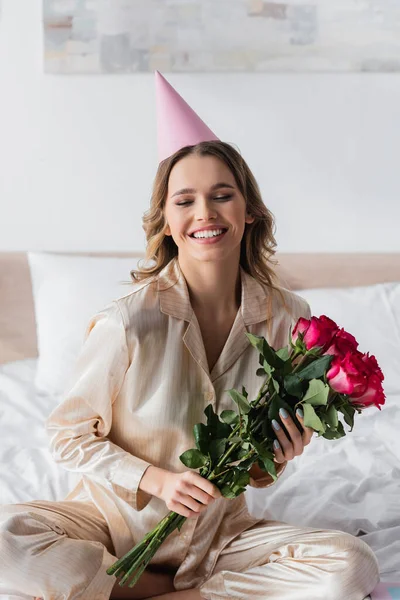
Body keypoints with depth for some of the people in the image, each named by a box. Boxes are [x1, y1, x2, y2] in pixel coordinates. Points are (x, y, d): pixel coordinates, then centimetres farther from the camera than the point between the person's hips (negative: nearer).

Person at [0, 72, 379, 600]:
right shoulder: (129, 322, -18)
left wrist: (276, 459, -16)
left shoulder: (287, 316, -7)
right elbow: (69, 435, -6)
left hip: (219, 533, 3)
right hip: (117, 523, -2)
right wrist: (156, 480, -20)